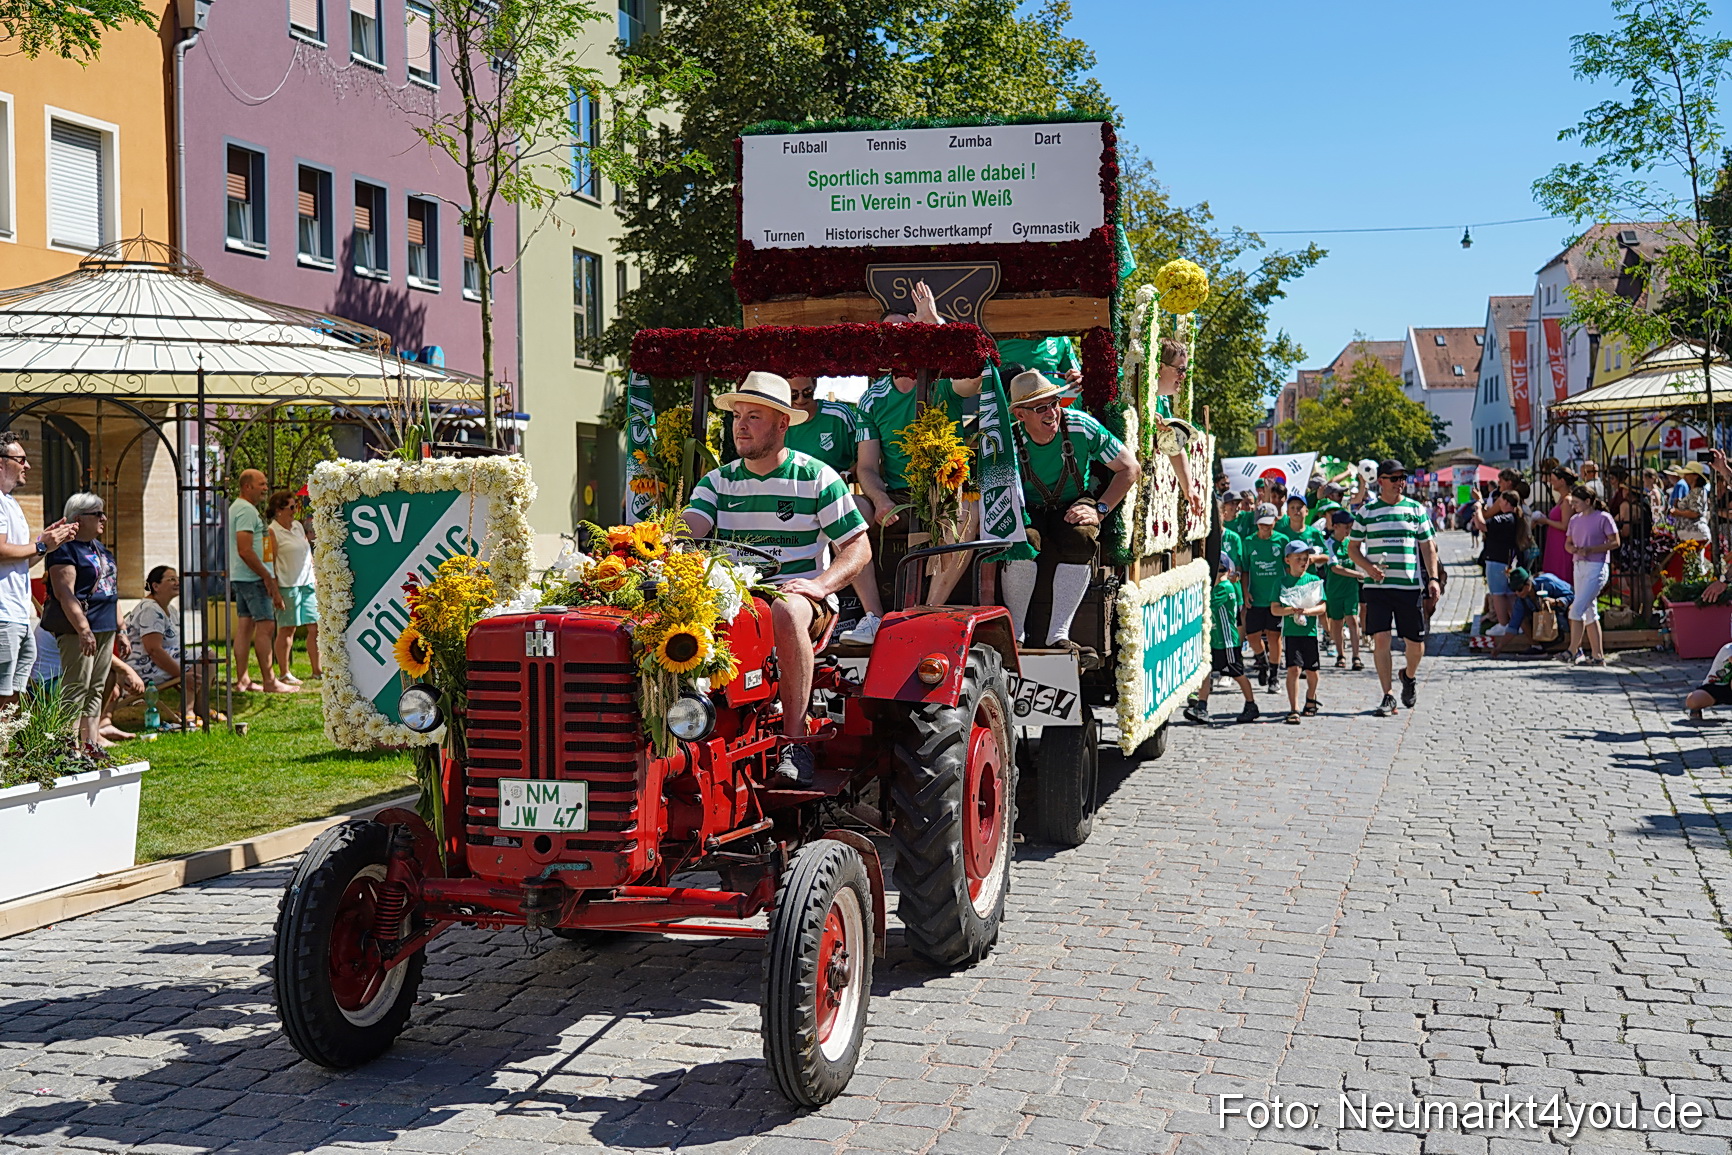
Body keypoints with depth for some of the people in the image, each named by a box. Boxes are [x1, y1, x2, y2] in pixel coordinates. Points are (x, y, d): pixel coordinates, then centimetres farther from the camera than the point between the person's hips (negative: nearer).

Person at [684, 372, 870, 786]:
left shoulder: (817, 479, 4)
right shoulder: (718, 481, 15)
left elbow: (859, 548, 1)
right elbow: (690, 527, -3)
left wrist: (821, 584, -17)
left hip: (798, 594, -3)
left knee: (785, 612, -40)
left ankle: (795, 740, -32)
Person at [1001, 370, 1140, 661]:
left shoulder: (1082, 427, -18)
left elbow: (1130, 468, -9)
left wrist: (1099, 510, -18)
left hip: (1073, 506, 1)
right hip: (1027, 510, -1)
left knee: (1080, 537, -34)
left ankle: (1058, 634, -26)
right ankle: (1014, 634, -18)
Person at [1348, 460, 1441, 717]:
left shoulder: (1416, 509, 7)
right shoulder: (1366, 512, 5)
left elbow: (1428, 546, 9)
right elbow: (1353, 547, 9)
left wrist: (1433, 578, -2)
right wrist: (1368, 567, -9)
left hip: (1411, 585, 1)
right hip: (1377, 586, -1)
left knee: (1415, 642, 4)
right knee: (1380, 639, -8)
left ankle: (1409, 676, 36)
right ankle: (1388, 696, 0)